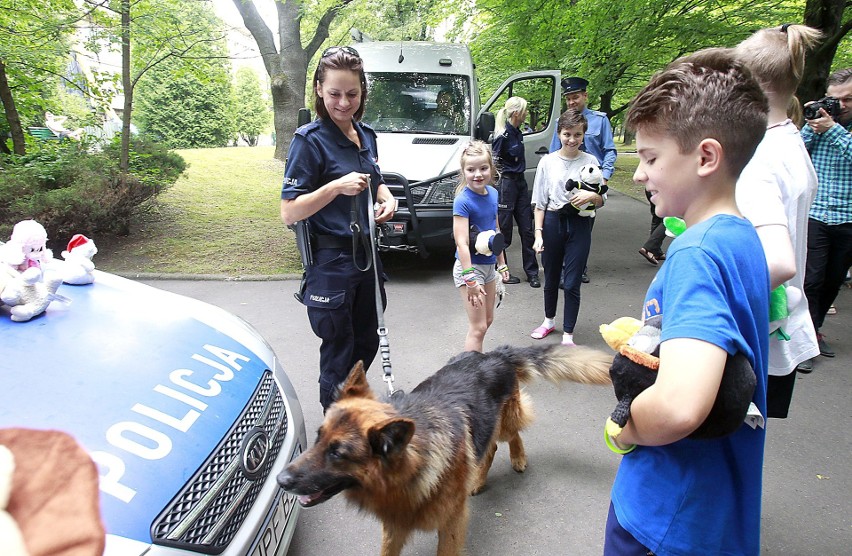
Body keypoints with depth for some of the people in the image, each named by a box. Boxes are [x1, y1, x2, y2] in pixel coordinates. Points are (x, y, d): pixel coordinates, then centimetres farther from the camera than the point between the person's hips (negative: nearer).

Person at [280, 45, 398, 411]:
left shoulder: (366, 134, 7)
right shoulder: (310, 140, -14)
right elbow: (289, 213, -17)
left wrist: (386, 197, 2)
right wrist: (337, 187, -28)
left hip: (365, 253, 7)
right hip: (330, 260, -7)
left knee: (367, 342, 21)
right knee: (338, 353, 6)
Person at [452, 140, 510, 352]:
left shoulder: (492, 193, 3)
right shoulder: (463, 201, -19)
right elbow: (462, 243, -23)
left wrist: (502, 263, 18)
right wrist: (470, 279, -27)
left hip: (489, 265, 8)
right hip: (470, 266, -8)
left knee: (488, 320, 18)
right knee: (478, 327, -4)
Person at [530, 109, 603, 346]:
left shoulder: (590, 161, -1)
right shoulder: (547, 161, 0)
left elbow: (601, 201, 4)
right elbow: (540, 202, 1)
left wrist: (592, 196, -18)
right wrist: (538, 233, -6)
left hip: (579, 225, -1)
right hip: (553, 222, 1)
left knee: (571, 284, -2)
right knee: (551, 278, 16)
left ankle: (568, 335, 11)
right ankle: (549, 321, 39)